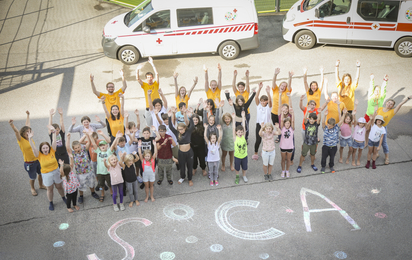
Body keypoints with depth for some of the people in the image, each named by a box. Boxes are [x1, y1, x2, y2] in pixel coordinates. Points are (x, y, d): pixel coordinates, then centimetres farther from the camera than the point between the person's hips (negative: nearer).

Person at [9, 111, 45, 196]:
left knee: (41, 173, 23)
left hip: (37, 160, 6)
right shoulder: (21, 140, -18)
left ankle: (41, 185, 49)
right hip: (29, 163, -6)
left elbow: (27, 125, 7)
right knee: (32, 178, 13)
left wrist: (28, 115, 16)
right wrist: (12, 124, -54)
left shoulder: (29, 137, -4)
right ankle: (32, 188, 41)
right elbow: (16, 131, -37)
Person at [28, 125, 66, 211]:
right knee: (50, 189, 15)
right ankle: (51, 203, 36)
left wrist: (53, 132, -33)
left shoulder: (52, 152, -12)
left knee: (59, 187, 19)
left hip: (56, 171, 1)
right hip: (46, 174, -1)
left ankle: (64, 198, 43)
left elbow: (54, 141, -21)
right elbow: (33, 148, -30)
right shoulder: (39, 155, -16)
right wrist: (30, 139, -44)